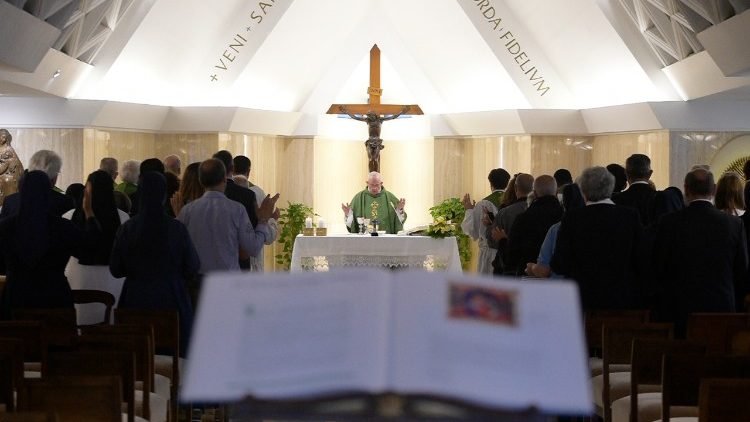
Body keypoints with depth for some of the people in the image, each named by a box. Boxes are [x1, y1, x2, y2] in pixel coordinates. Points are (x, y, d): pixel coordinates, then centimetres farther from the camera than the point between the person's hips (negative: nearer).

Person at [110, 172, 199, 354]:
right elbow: (192, 269, -1)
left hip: (135, 301, 2)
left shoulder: (126, 229, -3)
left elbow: (115, 270, 5)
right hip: (171, 302, -2)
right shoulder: (177, 229, -9)